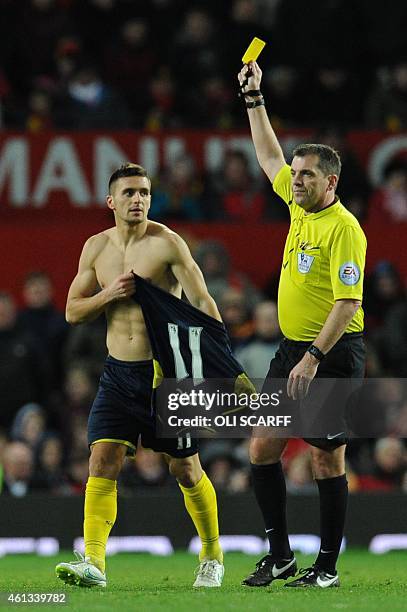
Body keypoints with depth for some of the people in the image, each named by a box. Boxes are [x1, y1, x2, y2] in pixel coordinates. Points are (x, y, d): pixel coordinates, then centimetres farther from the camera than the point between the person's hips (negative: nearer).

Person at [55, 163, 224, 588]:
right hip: (118, 374, 4)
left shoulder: (166, 243, -9)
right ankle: (93, 561, -17)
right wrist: (109, 294, -10)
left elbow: (203, 304, -11)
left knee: (186, 470, 6)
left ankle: (212, 557, 24)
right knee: (102, 462, -11)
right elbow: (72, 312, 10)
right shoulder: (96, 248, 6)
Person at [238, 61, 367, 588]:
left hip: (334, 353, -8)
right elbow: (270, 156, 25)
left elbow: (348, 302, -21)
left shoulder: (343, 229, -16)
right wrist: (254, 99, 24)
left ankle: (327, 566, 5)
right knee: (262, 448, 5)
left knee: (326, 459, -3)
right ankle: (279, 555, 14)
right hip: (293, 348, 8)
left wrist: (314, 357, -26)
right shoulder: (299, 205, 8)